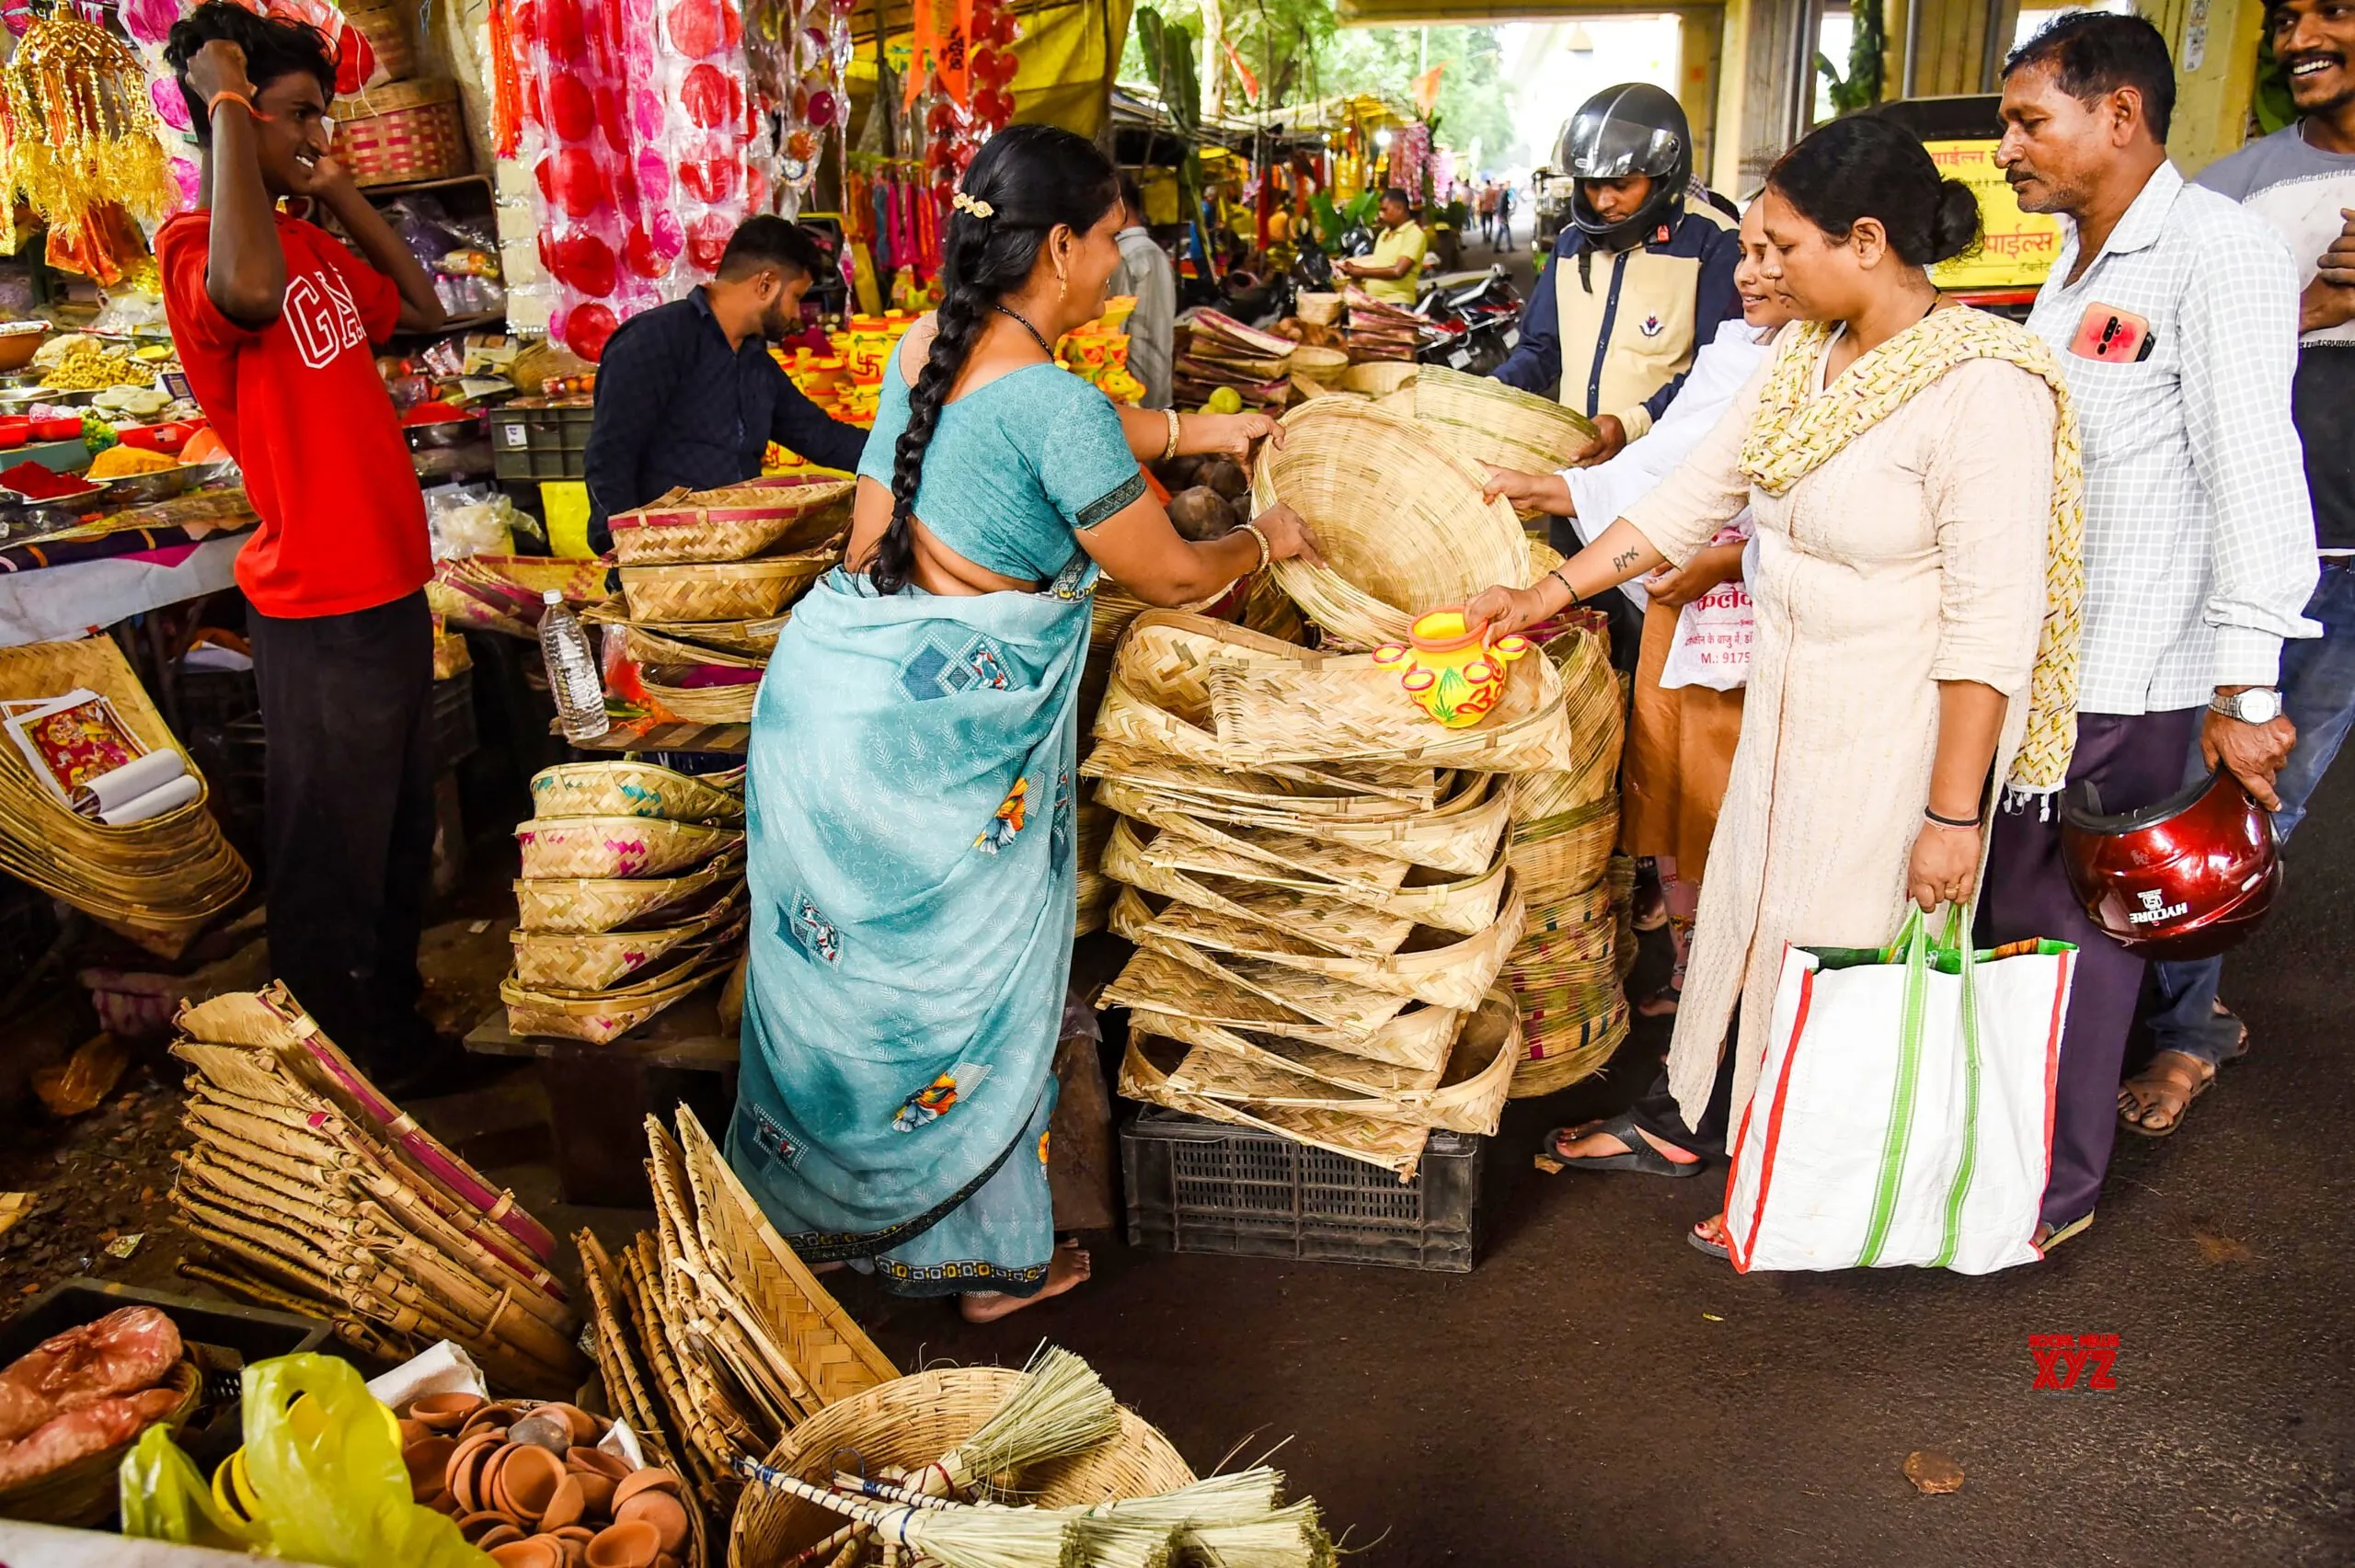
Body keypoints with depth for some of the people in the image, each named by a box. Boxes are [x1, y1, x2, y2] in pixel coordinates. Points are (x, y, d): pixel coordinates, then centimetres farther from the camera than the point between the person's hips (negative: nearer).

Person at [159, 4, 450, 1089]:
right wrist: (225, 103, -27)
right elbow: (247, 291, -41)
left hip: (392, 589, 9)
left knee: (402, 842, 23)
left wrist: (340, 193, 12)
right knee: (333, 874, 5)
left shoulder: (309, 241, 10)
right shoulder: (198, 241, -17)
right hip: (321, 615, -9)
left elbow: (420, 309, 23)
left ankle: (397, 1032, 40)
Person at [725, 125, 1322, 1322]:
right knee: (963, 982, 9)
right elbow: (1171, 576, -10)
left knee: (840, 967, 22)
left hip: (831, 674, 8)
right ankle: (987, 1256, 28)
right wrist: (1265, 542, 10)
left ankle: (804, 1203, 42)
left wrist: (1198, 431, 30)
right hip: (929, 732, -8)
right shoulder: (1055, 404, -20)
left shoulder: (926, 344, 6)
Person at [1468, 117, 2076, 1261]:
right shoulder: (1806, 356, 3)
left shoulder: (1982, 387, -23)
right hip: (1792, 706, 8)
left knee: (1851, 942, 7)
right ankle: (1691, 1122, 40)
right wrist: (1548, 593, 7)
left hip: (1906, 727, -8)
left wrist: (1954, 812, -22)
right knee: (1755, 901, 20)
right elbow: (1692, 497, 10)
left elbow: (1993, 622, -24)